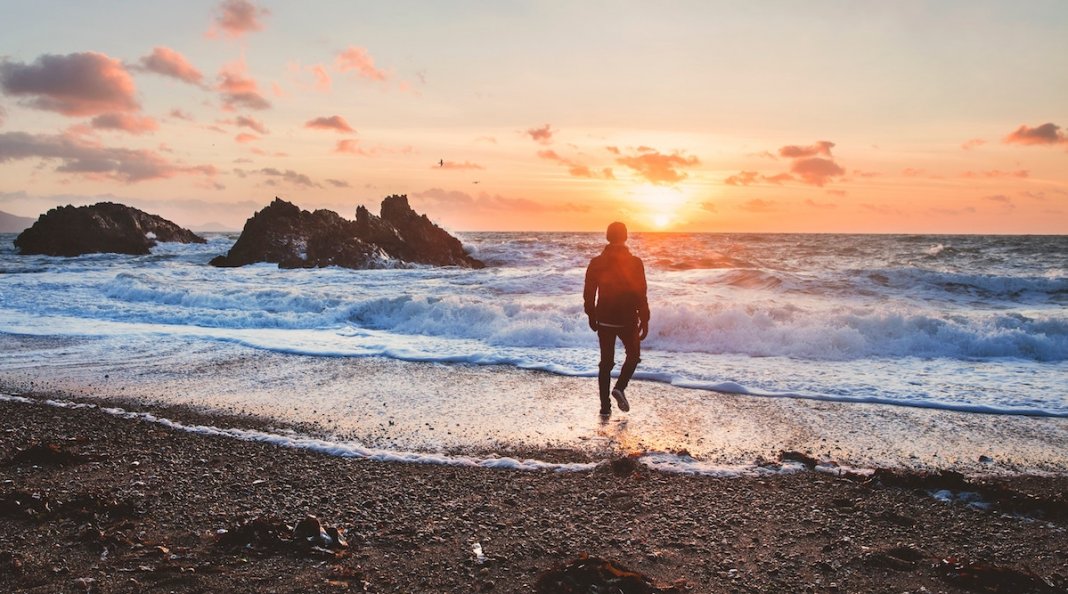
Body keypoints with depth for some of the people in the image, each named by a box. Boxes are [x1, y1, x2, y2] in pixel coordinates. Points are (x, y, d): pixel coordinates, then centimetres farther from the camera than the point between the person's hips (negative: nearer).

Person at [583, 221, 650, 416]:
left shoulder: (596, 263, -2)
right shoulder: (635, 262, -10)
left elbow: (588, 293, 3)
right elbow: (641, 295, -10)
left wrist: (591, 317, 16)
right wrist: (645, 321, -2)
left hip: (604, 320, 2)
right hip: (628, 320, -2)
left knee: (606, 362, 11)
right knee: (633, 355, 20)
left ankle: (605, 406, 10)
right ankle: (620, 387, -2)